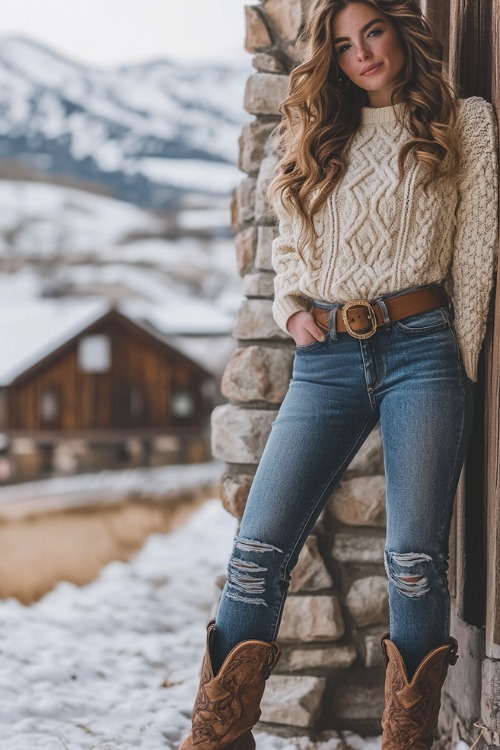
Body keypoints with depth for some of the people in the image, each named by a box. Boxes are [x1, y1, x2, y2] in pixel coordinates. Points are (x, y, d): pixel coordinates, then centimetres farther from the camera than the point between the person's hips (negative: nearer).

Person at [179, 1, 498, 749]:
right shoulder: (318, 134, 19)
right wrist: (290, 309, 5)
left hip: (421, 349, -3)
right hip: (325, 359, 3)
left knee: (414, 559, -8)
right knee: (259, 548, -6)